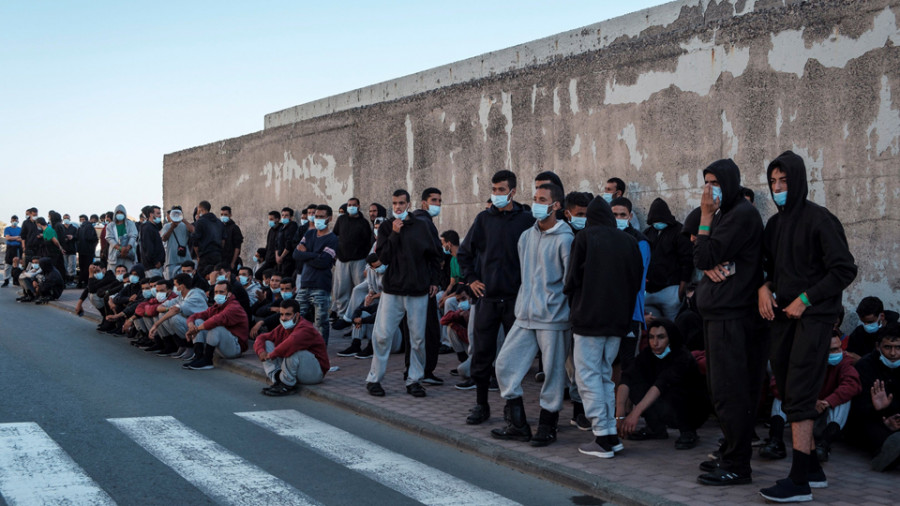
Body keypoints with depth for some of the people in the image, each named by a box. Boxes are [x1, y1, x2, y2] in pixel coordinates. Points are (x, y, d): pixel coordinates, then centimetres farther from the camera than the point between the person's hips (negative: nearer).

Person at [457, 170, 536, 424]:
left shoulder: (526, 220, -2)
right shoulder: (484, 219, 6)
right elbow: (464, 252, 16)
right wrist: (471, 279, 8)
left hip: (516, 298, -2)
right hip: (487, 297, 3)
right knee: (482, 354, 5)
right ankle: (481, 405, 16)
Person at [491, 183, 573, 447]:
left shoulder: (565, 239, -9)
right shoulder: (526, 236, 12)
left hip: (552, 318, -7)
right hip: (525, 316, 7)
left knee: (553, 371, 0)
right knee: (506, 363, 3)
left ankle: (547, 427, 15)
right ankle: (518, 425, 13)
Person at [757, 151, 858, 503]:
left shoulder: (819, 219, -9)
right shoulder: (775, 223, 12)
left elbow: (845, 270, -11)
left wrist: (806, 299, -14)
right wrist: (765, 287, 1)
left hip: (813, 315, -7)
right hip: (782, 316, 7)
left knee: (799, 396, -12)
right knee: (789, 394, 9)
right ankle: (813, 468, 20)